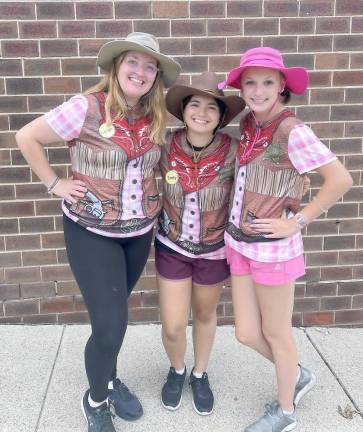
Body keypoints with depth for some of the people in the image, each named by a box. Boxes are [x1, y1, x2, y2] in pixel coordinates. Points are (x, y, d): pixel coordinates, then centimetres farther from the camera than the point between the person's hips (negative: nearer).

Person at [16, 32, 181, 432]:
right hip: (91, 232, -5)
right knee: (110, 323, -6)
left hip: (140, 231, 5)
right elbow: (26, 137, -9)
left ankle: (108, 381, 44)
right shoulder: (86, 108, -17)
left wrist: (153, 191, 2)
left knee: (113, 314, 20)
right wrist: (55, 184, -10)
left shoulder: (154, 118, 0)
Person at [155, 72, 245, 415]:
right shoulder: (166, 146, -15)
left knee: (205, 315, 20)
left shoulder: (232, 151, -19)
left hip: (214, 250, 0)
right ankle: (177, 370, 40)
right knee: (172, 327, 5)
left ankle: (200, 375, 47)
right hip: (171, 247, 1)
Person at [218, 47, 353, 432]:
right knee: (247, 334, 15)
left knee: (275, 334, 12)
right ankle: (298, 376, 44)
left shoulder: (292, 131, -18)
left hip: (273, 247, -7)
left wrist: (297, 222, -16)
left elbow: (341, 179, -19)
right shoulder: (249, 124, 4)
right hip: (239, 242, 7)